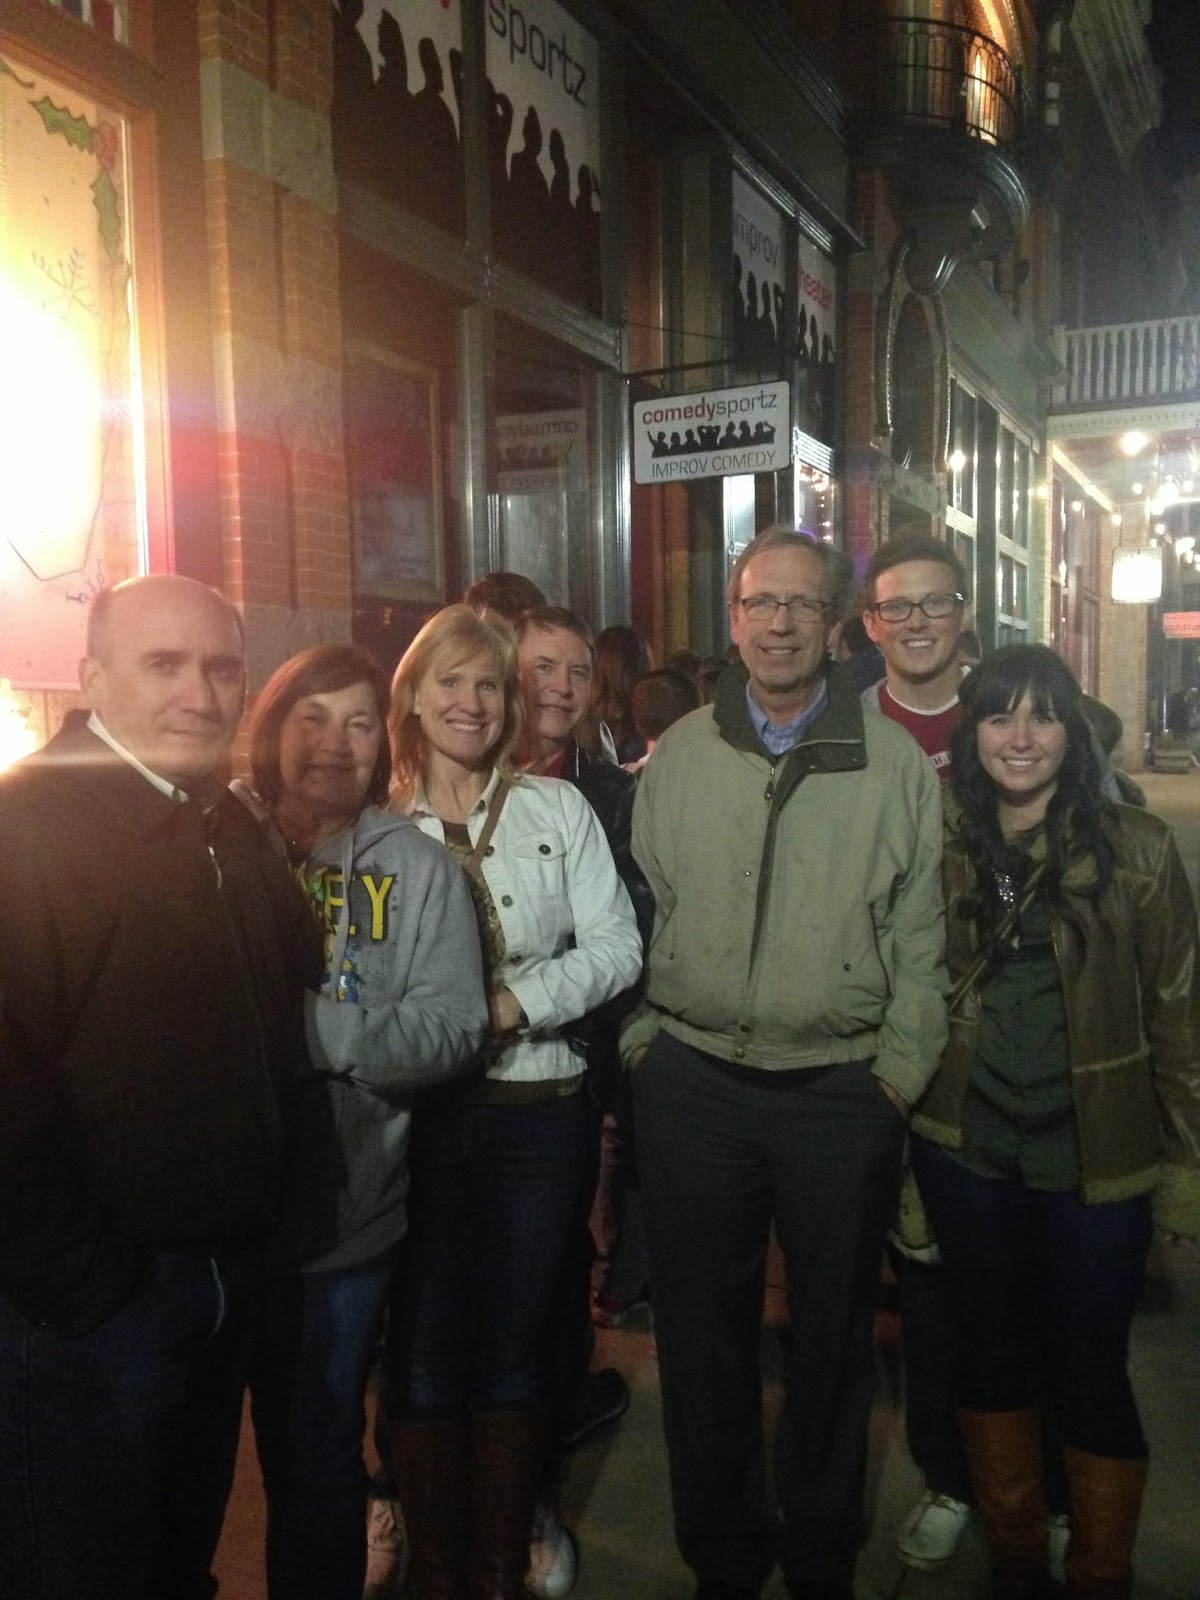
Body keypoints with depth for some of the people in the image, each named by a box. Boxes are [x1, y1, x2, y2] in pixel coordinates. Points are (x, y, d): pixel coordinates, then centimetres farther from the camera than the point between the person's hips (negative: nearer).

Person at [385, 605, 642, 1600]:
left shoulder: (559, 809, 4)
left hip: (536, 1109, 1)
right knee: (423, 1351, 8)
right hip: (412, 1112, 0)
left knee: (512, 1351, 12)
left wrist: (514, 1004, -13)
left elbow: (616, 948, -2)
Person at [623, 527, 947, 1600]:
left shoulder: (898, 765, -1)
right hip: (695, 1081, 1)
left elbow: (919, 938, 0)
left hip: (845, 1090, -1)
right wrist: (640, 1035, 1)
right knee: (704, 1329, 14)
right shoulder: (678, 756, 3)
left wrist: (900, 1069, -5)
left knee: (834, 1332, 15)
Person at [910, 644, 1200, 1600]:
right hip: (966, 1152, 2)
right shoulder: (942, 846, -2)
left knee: (1089, 1370, 8)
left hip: (1096, 1160, -2)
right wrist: (903, 1113, 2)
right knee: (992, 1350, 17)